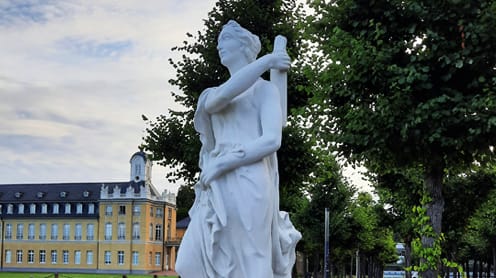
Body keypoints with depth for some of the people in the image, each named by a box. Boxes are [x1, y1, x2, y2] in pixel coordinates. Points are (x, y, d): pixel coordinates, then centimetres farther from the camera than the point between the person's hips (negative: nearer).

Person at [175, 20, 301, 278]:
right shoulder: (213, 94, 23)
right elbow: (221, 97, -4)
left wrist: (221, 165, -12)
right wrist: (264, 61, -3)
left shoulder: (265, 89, 6)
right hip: (218, 191, 7)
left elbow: (272, 141, -10)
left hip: (247, 186, -7)